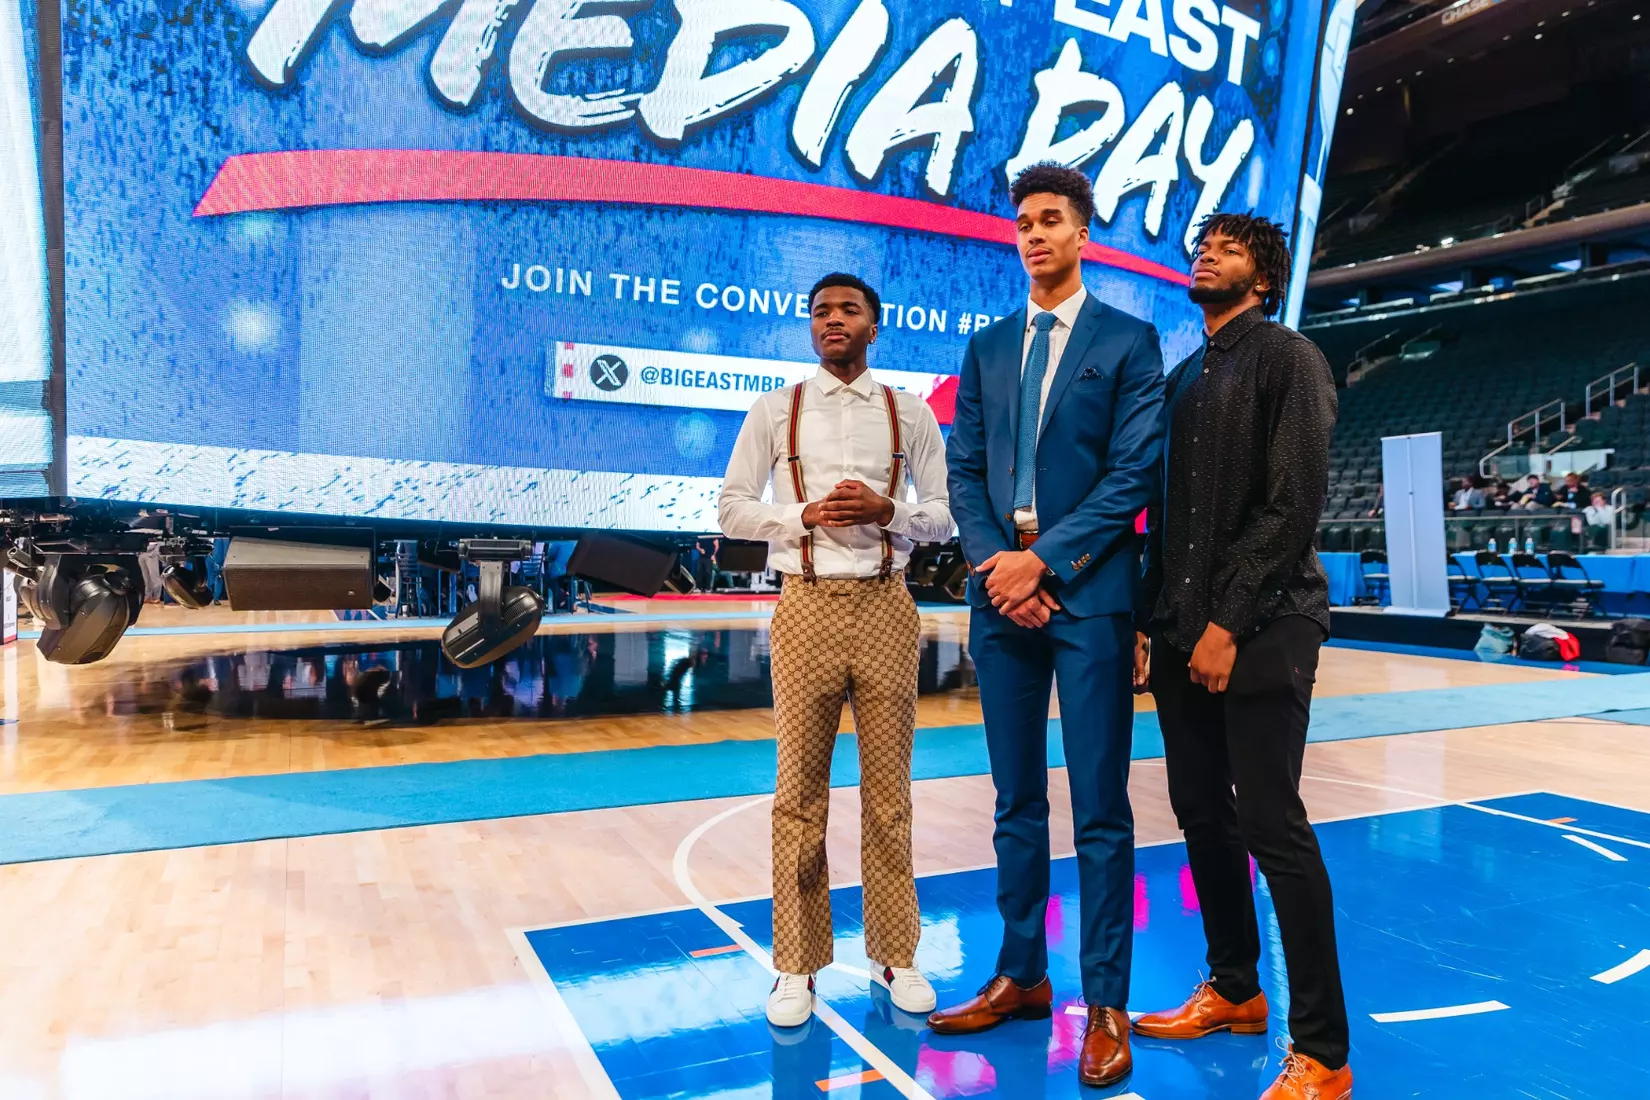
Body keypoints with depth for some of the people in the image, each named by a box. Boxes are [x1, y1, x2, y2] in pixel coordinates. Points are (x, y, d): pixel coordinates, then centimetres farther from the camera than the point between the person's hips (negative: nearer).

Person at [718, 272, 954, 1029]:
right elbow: (733, 509, 4)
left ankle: (895, 955, 20)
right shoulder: (775, 411, 7)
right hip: (806, 603, 0)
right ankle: (797, 965, 15)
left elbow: (941, 513, 8)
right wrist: (805, 517, -11)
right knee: (800, 787, 4)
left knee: (888, 788, 6)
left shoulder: (910, 414, 9)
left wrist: (888, 513, -12)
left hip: (885, 604, 1)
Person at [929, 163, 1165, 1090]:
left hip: (1088, 590, -4)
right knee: (1017, 800, 12)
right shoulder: (989, 348, 16)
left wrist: (1046, 561, -14)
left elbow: (1135, 471, -6)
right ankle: (1022, 977, 25)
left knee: (1101, 809, 1)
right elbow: (964, 468, 10)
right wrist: (993, 559, -7)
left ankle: (1106, 1006, 13)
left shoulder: (1128, 341, 3)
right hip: (1002, 589, 5)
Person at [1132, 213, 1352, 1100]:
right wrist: (1149, 619, 8)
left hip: (1258, 632, -7)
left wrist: (1230, 623, -18)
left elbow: (1293, 504, -12)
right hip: (1180, 631, 7)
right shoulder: (1183, 378, 18)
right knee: (1202, 815, 12)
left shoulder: (1287, 359, -2)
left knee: (1272, 828, -5)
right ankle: (1233, 990, 29)